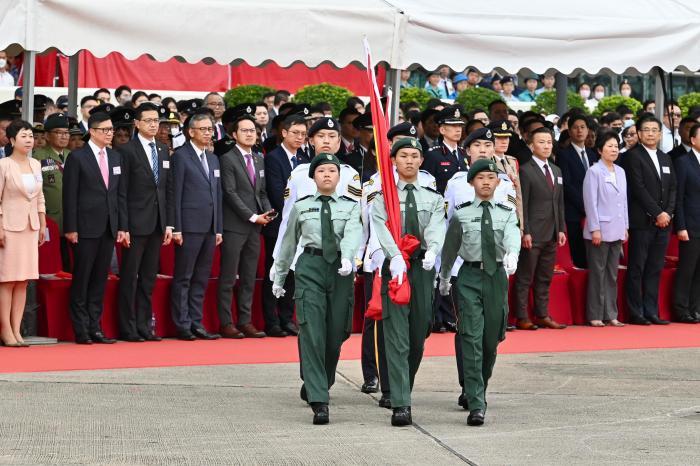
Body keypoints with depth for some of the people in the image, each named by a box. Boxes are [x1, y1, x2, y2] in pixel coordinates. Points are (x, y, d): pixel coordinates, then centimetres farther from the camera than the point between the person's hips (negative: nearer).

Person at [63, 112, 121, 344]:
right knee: (82, 279, 0)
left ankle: (95, 327, 11)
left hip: (108, 228, 5)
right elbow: (70, 195, -6)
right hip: (86, 228, -5)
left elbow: (119, 193, 13)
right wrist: (71, 228, -11)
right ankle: (81, 330, 4)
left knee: (100, 280, 7)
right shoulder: (77, 157, -4)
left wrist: (121, 226, 8)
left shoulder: (116, 157, 13)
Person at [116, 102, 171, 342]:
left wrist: (169, 223, 8)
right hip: (136, 223, -6)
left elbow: (168, 189, 14)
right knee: (129, 277, -1)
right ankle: (128, 329, 4)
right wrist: (123, 227, -14)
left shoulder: (163, 151, 14)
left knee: (149, 278, 9)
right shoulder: (127, 151, -5)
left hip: (158, 223, 6)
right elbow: (122, 192, -8)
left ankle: (144, 326, 14)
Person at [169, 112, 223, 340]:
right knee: (183, 278, -1)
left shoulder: (213, 159, 18)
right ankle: (182, 325, 2)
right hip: (189, 227, -7)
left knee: (201, 279, 8)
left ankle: (196, 323, 13)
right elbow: (175, 195, -8)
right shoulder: (181, 156, -3)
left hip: (209, 228, 7)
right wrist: (176, 228, -13)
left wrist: (219, 228, 12)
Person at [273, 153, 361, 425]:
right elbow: (289, 243, 19)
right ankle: (319, 402, -16)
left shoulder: (350, 207, 7)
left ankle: (314, 385, 34)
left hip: (340, 269, 1)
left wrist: (347, 259, -32)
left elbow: (352, 234, -12)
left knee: (335, 334, 6)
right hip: (310, 266, -1)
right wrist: (279, 277, 24)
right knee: (311, 333, -13)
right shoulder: (301, 207, 10)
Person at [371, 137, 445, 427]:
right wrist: (396, 255, -31)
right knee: (397, 338, -9)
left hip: (423, 268, 3)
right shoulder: (383, 197, 4)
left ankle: (403, 391, 27)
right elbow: (382, 229, -13)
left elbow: (436, 228, -7)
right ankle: (401, 405, -13)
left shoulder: (433, 199, 12)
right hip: (395, 268, -3)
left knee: (418, 337, 8)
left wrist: (432, 251, -28)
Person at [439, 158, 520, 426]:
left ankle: (474, 391, 33)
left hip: (497, 276, 2)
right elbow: (450, 247, 14)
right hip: (470, 276, -2)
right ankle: (476, 404, -15)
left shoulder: (507, 213, 6)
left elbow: (512, 236, -14)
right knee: (471, 339, -11)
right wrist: (444, 277, 21)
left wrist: (512, 254, -36)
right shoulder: (461, 213, 3)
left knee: (491, 339, 9)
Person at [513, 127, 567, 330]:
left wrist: (561, 229, 11)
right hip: (533, 235, -7)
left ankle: (542, 315, 18)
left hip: (551, 235, 7)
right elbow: (522, 205, -11)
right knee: (525, 278, -2)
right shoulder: (526, 171, -6)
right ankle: (522, 318, 2)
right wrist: (525, 232, -15)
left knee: (545, 278, 11)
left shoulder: (556, 171, 16)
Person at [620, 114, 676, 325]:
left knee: (655, 269, 7)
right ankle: (636, 314, 1)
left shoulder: (665, 158, 18)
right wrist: (657, 213, -13)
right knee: (637, 269, -2)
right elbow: (638, 188, -11)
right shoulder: (633, 156, -3)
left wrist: (668, 213, -2)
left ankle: (651, 312, 10)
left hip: (663, 222, 6)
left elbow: (672, 188, 14)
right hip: (642, 221, -6)